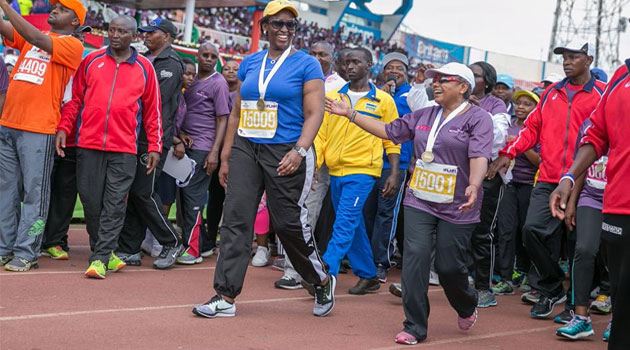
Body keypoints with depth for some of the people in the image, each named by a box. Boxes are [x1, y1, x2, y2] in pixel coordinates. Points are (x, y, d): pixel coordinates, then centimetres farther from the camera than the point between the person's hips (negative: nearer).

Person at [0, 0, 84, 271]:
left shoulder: (72, 45, -2)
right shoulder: (29, 37, 19)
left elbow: (37, 40, -16)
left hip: (39, 130, -6)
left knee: (34, 193, -3)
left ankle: (26, 253, 0)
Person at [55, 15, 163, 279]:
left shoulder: (144, 67, 8)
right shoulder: (91, 61, 10)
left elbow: (152, 110, 10)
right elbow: (75, 98, 13)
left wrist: (154, 147, 6)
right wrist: (63, 128, 1)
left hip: (124, 149, -1)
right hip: (88, 144, 2)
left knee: (115, 205, -6)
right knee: (91, 200, 4)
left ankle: (100, 259, -3)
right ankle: (104, 252, 19)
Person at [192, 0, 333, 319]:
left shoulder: (306, 65, -1)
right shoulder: (250, 63, 13)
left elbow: (314, 113, -8)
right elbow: (236, 113, 16)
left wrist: (299, 151, -22)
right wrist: (225, 157, 13)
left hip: (285, 153, -4)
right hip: (246, 149, 5)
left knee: (289, 223, -2)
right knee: (235, 219, -3)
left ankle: (322, 281, 22)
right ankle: (225, 298, 0)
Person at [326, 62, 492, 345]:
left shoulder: (477, 118, -5)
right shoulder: (424, 116, 13)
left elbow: (479, 156, -17)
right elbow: (388, 131, 18)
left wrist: (474, 186, -35)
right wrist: (349, 114, 14)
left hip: (456, 208, -5)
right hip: (419, 202, 5)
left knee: (449, 267, 2)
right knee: (415, 258, -8)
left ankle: (466, 307, 36)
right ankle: (414, 328, -1)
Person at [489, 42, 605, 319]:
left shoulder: (602, 95, 1)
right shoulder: (551, 93, 14)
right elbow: (532, 127, 15)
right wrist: (509, 153, 4)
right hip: (549, 179, 3)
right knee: (534, 229, -10)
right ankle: (551, 289, 7)